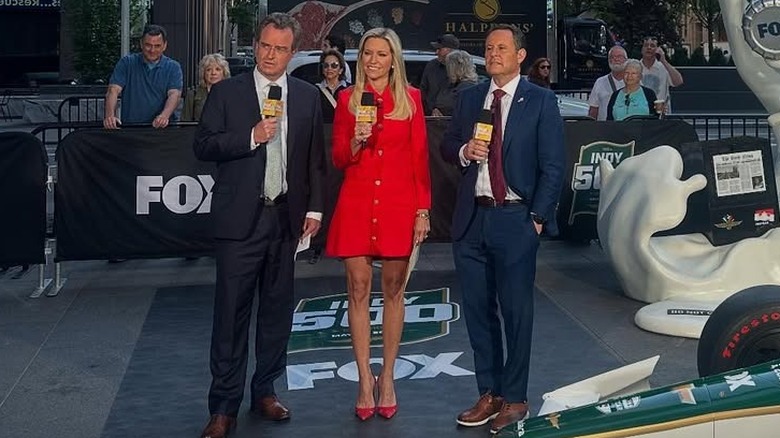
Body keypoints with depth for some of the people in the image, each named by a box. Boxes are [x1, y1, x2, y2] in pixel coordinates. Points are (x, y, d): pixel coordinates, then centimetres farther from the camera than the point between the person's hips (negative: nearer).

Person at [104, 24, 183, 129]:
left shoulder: (173, 67, 7)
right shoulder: (127, 63, 8)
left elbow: (174, 94, -7)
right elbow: (113, 90, -2)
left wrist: (164, 116, -28)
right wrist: (110, 116, -22)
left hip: (162, 128, 0)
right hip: (130, 127, 0)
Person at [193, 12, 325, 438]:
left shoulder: (308, 96, 9)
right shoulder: (226, 92, 2)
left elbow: (315, 158, 10)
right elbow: (203, 145, -4)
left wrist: (314, 208, 5)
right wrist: (251, 138, -16)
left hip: (287, 216, 3)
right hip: (240, 218, -3)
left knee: (277, 310, 11)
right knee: (231, 311, -1)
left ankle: (265, 391, 25)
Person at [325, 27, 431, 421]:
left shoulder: (411, 98, 4)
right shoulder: (347, 98, 5)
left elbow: (419, 159, 3)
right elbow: (338, 160, 6)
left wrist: (423, 210, -2)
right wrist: (355, 142, -15)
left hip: (398, 204, 0)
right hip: (356, 203, 1)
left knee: (393, 290, 6)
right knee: (358, 289, 2)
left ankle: (387, 377, 18)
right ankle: (364, 380, 12)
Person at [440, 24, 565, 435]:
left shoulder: (541, 101, -1)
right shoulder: (469, 97, 11)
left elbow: (553, 166, -4)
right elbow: (446, 146, 17)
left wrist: (537, 217, -9)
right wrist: (464, 151, -6)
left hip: (515, 219, -4)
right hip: (471, 218, 5)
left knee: (516, 310, 3)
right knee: (478, 309, 10)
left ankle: (514, 398, 16)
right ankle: (488, 393, 23)